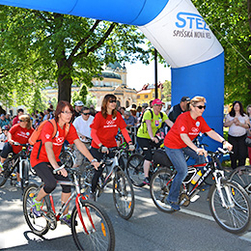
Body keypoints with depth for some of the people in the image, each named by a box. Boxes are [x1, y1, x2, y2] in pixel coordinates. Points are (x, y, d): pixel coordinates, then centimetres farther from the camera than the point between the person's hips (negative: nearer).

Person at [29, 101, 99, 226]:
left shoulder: (69, 127, -5)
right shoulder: (49, 126, -25)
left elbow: (79, 144, -11)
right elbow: (48, 148, -37)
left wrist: (93, 160, -21)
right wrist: (57, 167, -51)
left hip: (54, 159, 6)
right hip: (39, 159, -6)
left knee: (67, 184, -8)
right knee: (51, 183, -27)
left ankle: (65, 215, 9)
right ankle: (36, 201, 5)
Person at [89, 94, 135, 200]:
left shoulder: (117, 115, 0)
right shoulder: (99, 115, -12)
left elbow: (124, 130, 0)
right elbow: (93, 133, -16)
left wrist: (130, 143, -15)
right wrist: (101, 146, -28)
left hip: (112, 145, 4)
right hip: (98, 147, -4)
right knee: (98, 170, -4)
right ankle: (92, 191, 19)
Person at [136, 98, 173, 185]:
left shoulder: (162, 115, -1)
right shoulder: (148, 113, -19)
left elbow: (170, 123, -13)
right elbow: (149, 125, -33)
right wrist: (152, 137, -48)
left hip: (152, 137, 7)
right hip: (142, 137, -7)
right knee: (149, 156, -17)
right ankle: (146, 178, -11)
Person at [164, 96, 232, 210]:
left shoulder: (200, 119, -3)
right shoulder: (183, 118, -26)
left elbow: (210, 132, -8)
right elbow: (183, 136, -37)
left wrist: (224, 142, -22)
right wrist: (196, 149, -49)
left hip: (185, 145, 8)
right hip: (172, 145, -8)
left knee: (201, 156, -9)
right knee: (183, 171, -13)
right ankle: (172, 199, 0)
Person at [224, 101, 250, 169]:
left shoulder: (245, 116, 6)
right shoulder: (229, 115, 5)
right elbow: (225, 124, -4)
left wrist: (240, 123, -16)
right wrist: (233, 121, -19)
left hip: (242, 137, 0)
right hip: (232, 137, 0)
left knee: (242, 154, -2)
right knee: (233, 154, 2)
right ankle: (233, 169, 14)